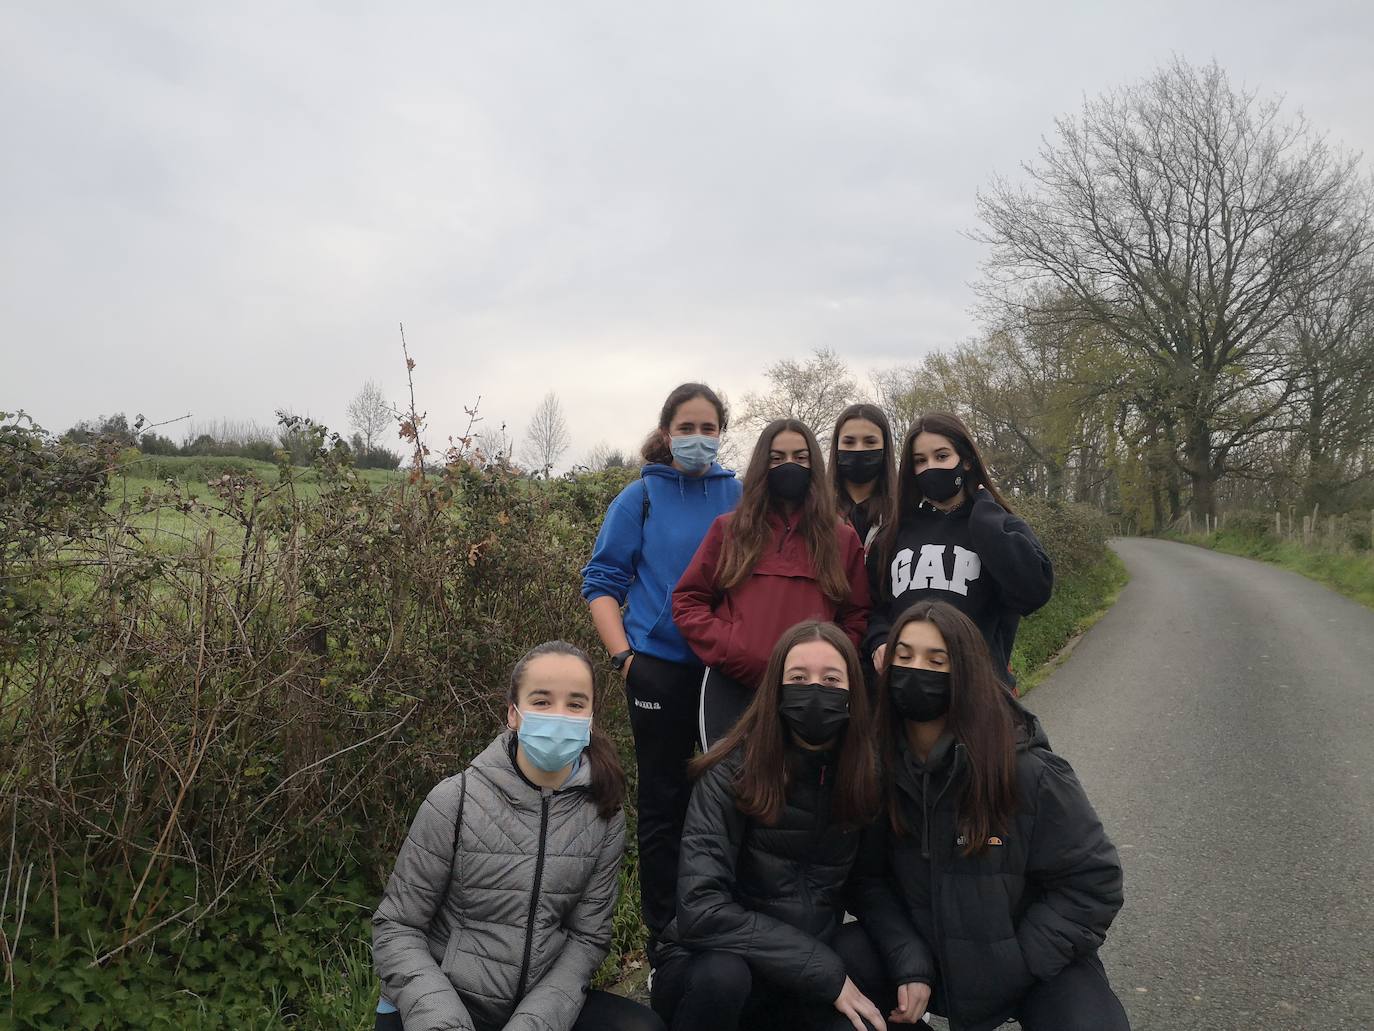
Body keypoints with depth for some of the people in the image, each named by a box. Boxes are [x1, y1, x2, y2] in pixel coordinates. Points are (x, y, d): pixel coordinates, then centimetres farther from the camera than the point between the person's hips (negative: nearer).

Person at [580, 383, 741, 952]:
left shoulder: (739, 495, 6)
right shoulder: (641, 497, 0)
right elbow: (602, 580, 0)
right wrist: (622, 655, -10)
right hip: (662, 666, -2)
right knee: (664, 800, 6)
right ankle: (664, 936, 21)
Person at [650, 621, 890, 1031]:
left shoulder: (869, 772, -5)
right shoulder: (733, 771, -18)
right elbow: (700, 910, -24)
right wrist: (826, 972, -23)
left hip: (806, 974, 4)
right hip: (705, 968, -4)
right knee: (722, 974, -35)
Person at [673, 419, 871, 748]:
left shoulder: (842, 539, 10)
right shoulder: (730, 529, 9)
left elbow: (855, 620, 10)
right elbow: (687, 601, 6)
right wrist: (730, 651, -8)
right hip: (732, 688, 0)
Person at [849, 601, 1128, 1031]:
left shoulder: (1030, 773, -20)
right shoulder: (877, 767, -11)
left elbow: (1092, 882, -13)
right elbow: (868, 877, -6)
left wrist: (1007, 970, -14)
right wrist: (911, 968, -19)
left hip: (1036, 964, -3)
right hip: (929, 955, 3)